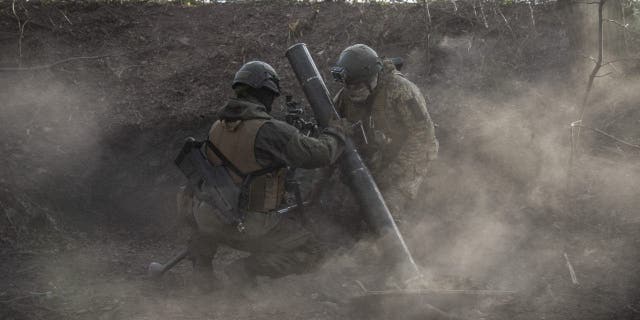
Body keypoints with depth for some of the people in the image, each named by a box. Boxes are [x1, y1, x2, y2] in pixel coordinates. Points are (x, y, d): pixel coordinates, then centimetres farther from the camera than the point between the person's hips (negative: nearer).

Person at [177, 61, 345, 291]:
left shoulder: (218, 127, 2)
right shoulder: (269, 131, -20)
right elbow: (319, 154, -18)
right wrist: (336, 133, 4)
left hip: (213, 221, 5)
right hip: (253, 227, -5)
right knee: (310, 252, 11)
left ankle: (201, 266, 21)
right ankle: (246, 269, -7)